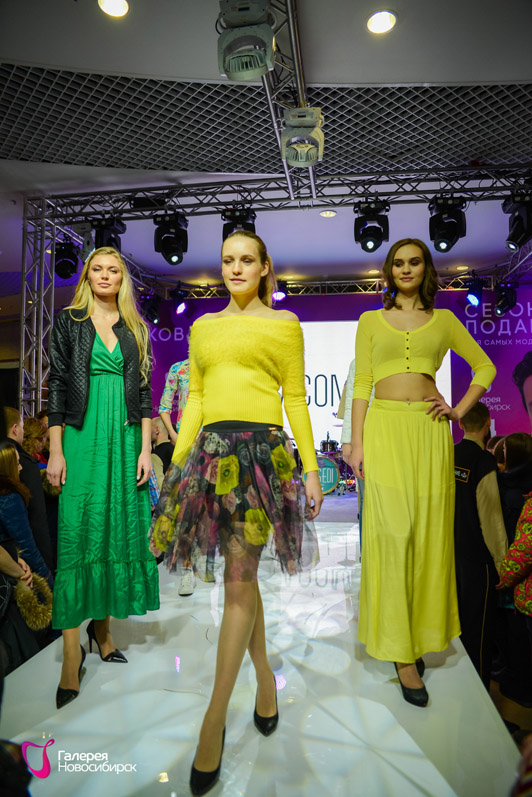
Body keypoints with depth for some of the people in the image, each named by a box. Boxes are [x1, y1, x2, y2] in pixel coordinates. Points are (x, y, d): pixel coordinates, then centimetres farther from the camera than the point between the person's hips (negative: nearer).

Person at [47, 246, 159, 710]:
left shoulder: (135, 328, 12)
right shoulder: (69, 322, 6)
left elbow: (144, 391, 8)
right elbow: (57, 385, 1)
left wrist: (146, 448, 1)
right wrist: (56, 450, -6)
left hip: (126, 436, 3)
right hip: (83, 436, -2)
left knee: (119, 529, 6)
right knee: (77, 534, -5)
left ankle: (102, 626, 22)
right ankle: (72, 649, 2)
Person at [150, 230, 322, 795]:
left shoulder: (284, 324, 8)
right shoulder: (203, 328, 17)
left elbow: (296, 399, 4)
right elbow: (195, 399, 15)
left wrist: (310, 470, 0)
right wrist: (174, 464, 8)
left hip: (263, 450, -4)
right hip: (211, 451, 4)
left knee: (239, 581, -5)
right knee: (242, 578, 11)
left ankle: (213, 719, 6)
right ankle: (265, 678, 32)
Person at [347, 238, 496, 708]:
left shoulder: (443, 320, 14)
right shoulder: (370, 321, 11)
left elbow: (485, 368, 20)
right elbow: (361, 384, 6)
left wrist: (460, 410, 5)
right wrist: (357, 441, -3)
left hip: (430, 431, 2)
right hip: (385, 427, -1)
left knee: (430, 533, 4)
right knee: (393, 531, -8)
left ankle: (421, 634, 23)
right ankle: (401, 651, 3)